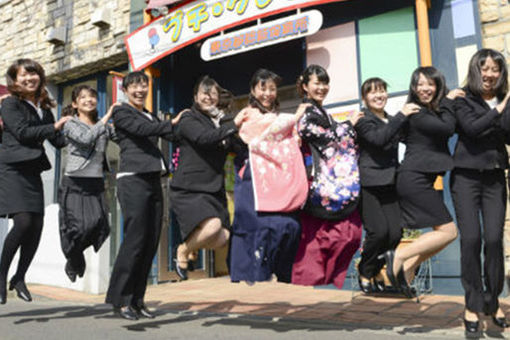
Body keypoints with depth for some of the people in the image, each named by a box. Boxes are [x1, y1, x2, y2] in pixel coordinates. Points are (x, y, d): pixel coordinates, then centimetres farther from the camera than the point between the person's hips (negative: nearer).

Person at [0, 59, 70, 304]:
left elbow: (58, 141, 16)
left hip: (32, 171, 6)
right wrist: (55, 127, -10)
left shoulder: (44, 108, 18)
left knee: (37, 225, -1)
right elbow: (22, 132, -11)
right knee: (23, 221, -17)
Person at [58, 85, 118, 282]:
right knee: (80, 226, -9)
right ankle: (74, 261, 23)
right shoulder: (70, 124, 2)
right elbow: (85, 138, -18)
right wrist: (107, 117, -17)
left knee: (101, 226, -7)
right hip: (74, 183, -3)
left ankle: (74, 257, 23)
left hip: (96, 184, 4)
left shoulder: (104, 127, 15)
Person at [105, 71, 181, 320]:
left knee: (151, 243, 4)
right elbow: (142, 129, -12)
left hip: (153, 181, 7)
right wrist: (172, 122, -6)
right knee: (135, 240, -10)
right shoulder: (121, 112, 5)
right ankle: (119, 299, 2)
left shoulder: (151, 117, 26)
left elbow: (173, 136, 17)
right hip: (133, 180, -7)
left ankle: (136, 300, 13)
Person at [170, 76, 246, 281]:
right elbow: (204, 137, -22)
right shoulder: (189, 119, -1)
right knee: (213, 226, -27)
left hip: (214, 189, 6)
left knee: (222, 238, -3)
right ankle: (183, 251, 4)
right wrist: (234, 124, -26)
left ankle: (191, 244, 29)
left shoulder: (223, 122, 17)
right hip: (188, 189, -6)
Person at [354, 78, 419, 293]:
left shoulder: (391, 121, 22)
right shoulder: (362, 120, -1)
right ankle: (364, 272, 11)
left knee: (395, 233, -4)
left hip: (389, 184, 6)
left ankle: (376, 271, 20)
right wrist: (401, 115, -18)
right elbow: (378, 139, -19)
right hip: (368, 184, -6)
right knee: (378, 231, -16)